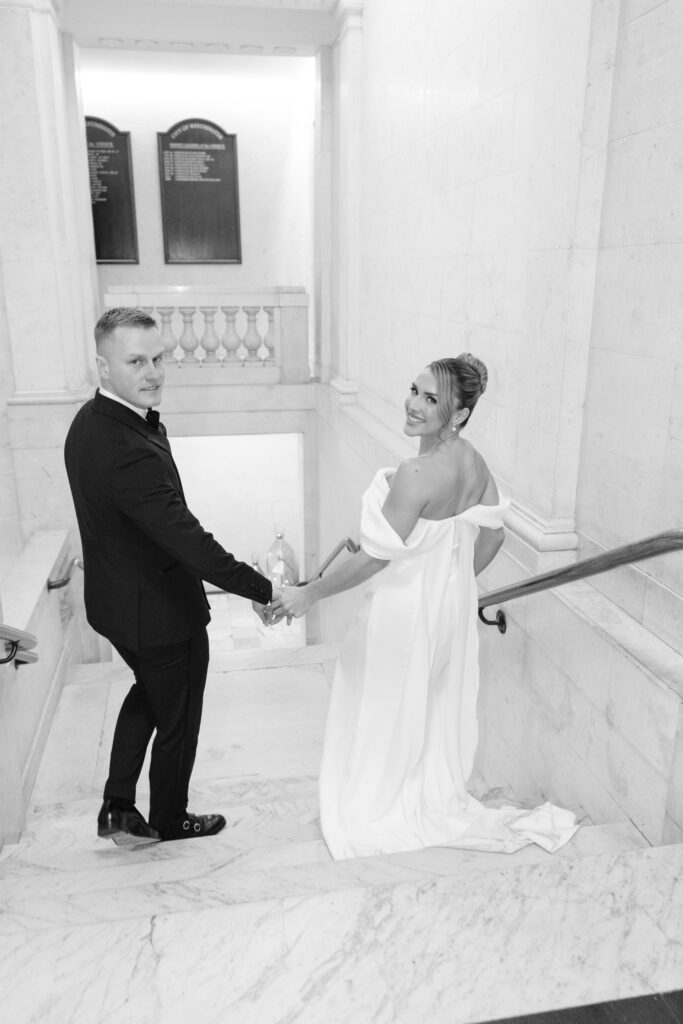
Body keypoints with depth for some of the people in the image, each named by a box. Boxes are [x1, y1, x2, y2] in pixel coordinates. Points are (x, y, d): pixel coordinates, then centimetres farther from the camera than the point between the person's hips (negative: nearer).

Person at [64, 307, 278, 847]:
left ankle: (119, 807, 39)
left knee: (149, 691, 32)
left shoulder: (89, 421, -3)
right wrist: (261, 589, -24)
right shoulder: (131, 453, -35)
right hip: (160, 612, -9)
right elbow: (190, 542, -32)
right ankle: (169, 819, 41)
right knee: (177, 718, 16)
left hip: (115, 600, 9)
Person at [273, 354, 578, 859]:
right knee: (439, 704, 26)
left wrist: (309, 594, -17)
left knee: (389, 712, 15)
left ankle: (379, 810, 38)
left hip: (407, 610, -8)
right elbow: (493, 535, 6)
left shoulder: (416, 475, -30)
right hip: (453, 605, 8)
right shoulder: (474, 462, -5)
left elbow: (376, 557, -27)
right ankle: (439, 796, 47)